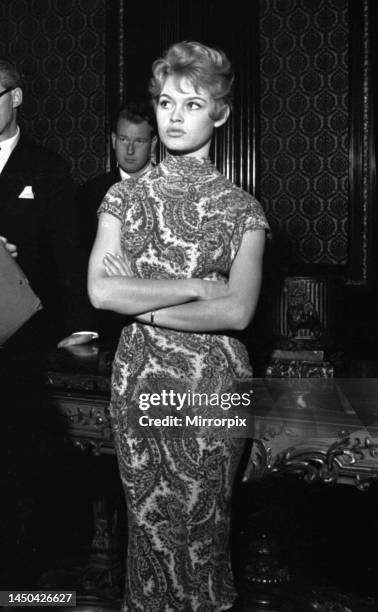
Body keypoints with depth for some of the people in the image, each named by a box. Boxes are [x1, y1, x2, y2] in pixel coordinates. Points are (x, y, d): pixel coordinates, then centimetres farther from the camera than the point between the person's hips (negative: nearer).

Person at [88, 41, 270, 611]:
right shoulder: (123, 198, 4)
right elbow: (100, 290, -9)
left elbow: (238, 311, -12)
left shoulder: (241, 210, -1)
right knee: (148, 525, 11)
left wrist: (141, 302, -11)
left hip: (214, 382, -1)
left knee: (203, 527, 8)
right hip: (139, 378, 2)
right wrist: (196, 287, -12)